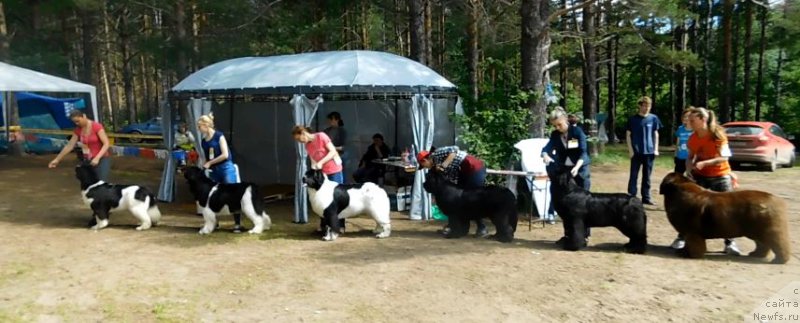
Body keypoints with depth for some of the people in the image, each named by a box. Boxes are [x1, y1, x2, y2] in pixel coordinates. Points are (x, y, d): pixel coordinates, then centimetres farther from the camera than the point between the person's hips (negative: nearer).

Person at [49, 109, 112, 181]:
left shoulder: (97, 127, -12)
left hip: (102, 159, -6)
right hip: (88, 160, 6)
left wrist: (97, 158, -28)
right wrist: (57, 159, 10)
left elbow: (106, 144, -18)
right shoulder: (78, 130, 6)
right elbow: (69, 146, 12)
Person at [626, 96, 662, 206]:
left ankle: (646, 197, 18)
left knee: (647, 176, 10)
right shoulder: (633, 119, -3)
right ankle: (631, 197, 3)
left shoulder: (653, 118, 4)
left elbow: (656, 134, 11)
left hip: (649, 152, 3)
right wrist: (630, 150, -7)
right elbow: (628, 135, -1)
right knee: (634, 175, 0)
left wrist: (656, 149, 4)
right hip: (636, 152, -2)